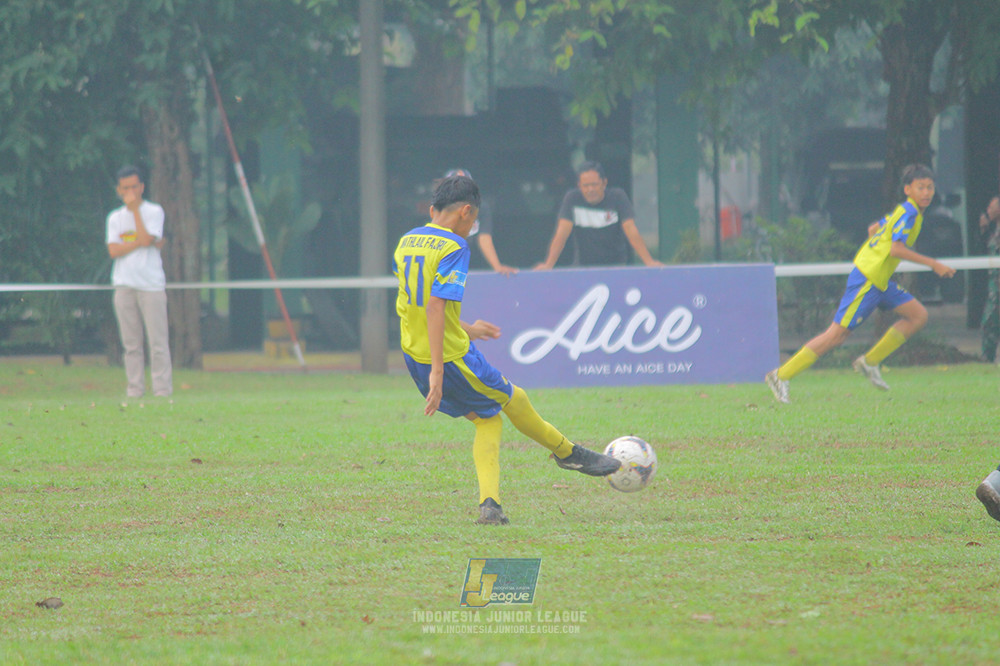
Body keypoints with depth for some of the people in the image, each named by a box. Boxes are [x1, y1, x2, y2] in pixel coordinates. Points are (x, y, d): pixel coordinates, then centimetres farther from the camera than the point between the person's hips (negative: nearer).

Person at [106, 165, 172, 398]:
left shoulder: (154, 211, 4)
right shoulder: (115, 217, 13)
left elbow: (146, 239, -12)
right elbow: (113, 250, 0)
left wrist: (135, 210, -7)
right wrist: (141, 243, -8)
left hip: (151, 285, -3)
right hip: (124, 285, 3)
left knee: (158, 342, -7)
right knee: (131, 343, 3)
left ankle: (162, 391, -6)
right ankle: (134, 391, 5)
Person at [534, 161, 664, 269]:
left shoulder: (618, 197, -9)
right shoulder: (572, 199, -8)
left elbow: (631, 231, -16)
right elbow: (562, 234, -13)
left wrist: (649, 261, -26)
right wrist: (548, 265, -25)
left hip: (616, 265, -1)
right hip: (585, 266, 1)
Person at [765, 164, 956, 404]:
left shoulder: (904, 211, 14)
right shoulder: (909, 213, -15)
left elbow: (874, 228, 26)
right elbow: (896, 248, -26)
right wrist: (932, 264, -23)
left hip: (879, 281, 10)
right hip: (867, 280, -10)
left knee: (918, 316, 7)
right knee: (836, 335, -9)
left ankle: (870, 361, 10)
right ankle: (781, 376, -4)